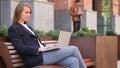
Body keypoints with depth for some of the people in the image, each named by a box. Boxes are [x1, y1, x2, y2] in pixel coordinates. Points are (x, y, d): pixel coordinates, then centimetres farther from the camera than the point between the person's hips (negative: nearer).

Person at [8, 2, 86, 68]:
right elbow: (21, 48, -12)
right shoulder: (13, 29, -1)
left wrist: (46, 47, 4)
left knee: (73, 61, -15)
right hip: (36, 58, -8)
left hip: (42, 54, 8)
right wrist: (39, 49, -16)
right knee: (73, 49, -11)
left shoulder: (28, 27, 25)